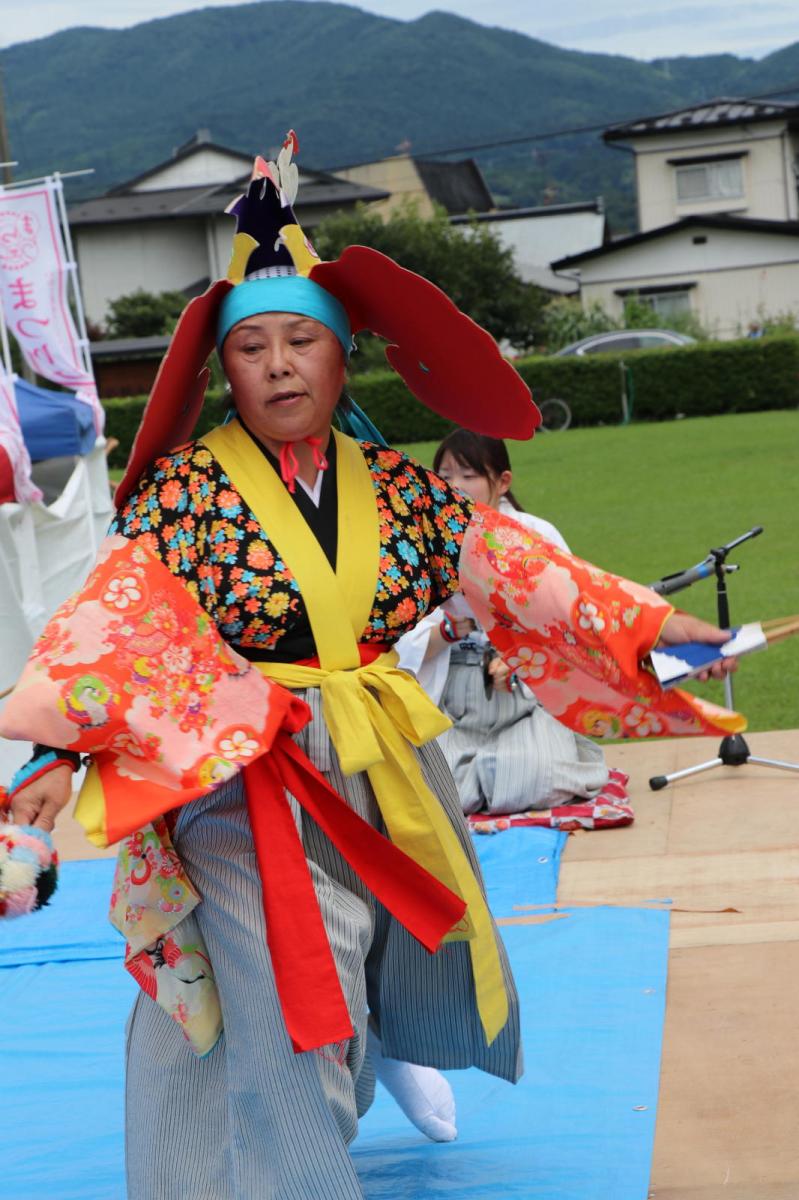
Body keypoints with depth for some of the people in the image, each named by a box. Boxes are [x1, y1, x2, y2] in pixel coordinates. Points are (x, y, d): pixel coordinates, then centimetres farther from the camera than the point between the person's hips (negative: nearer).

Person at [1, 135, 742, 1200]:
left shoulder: (393, 485, 3)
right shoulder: (186, 490, -9)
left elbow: (505, 562, 4)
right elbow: (114, 615, -16)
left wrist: (649, 626, 1)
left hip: (384, 774, 5)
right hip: (248, 781, -5)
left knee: (413, 955, 21)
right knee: (287, 1015, -9)